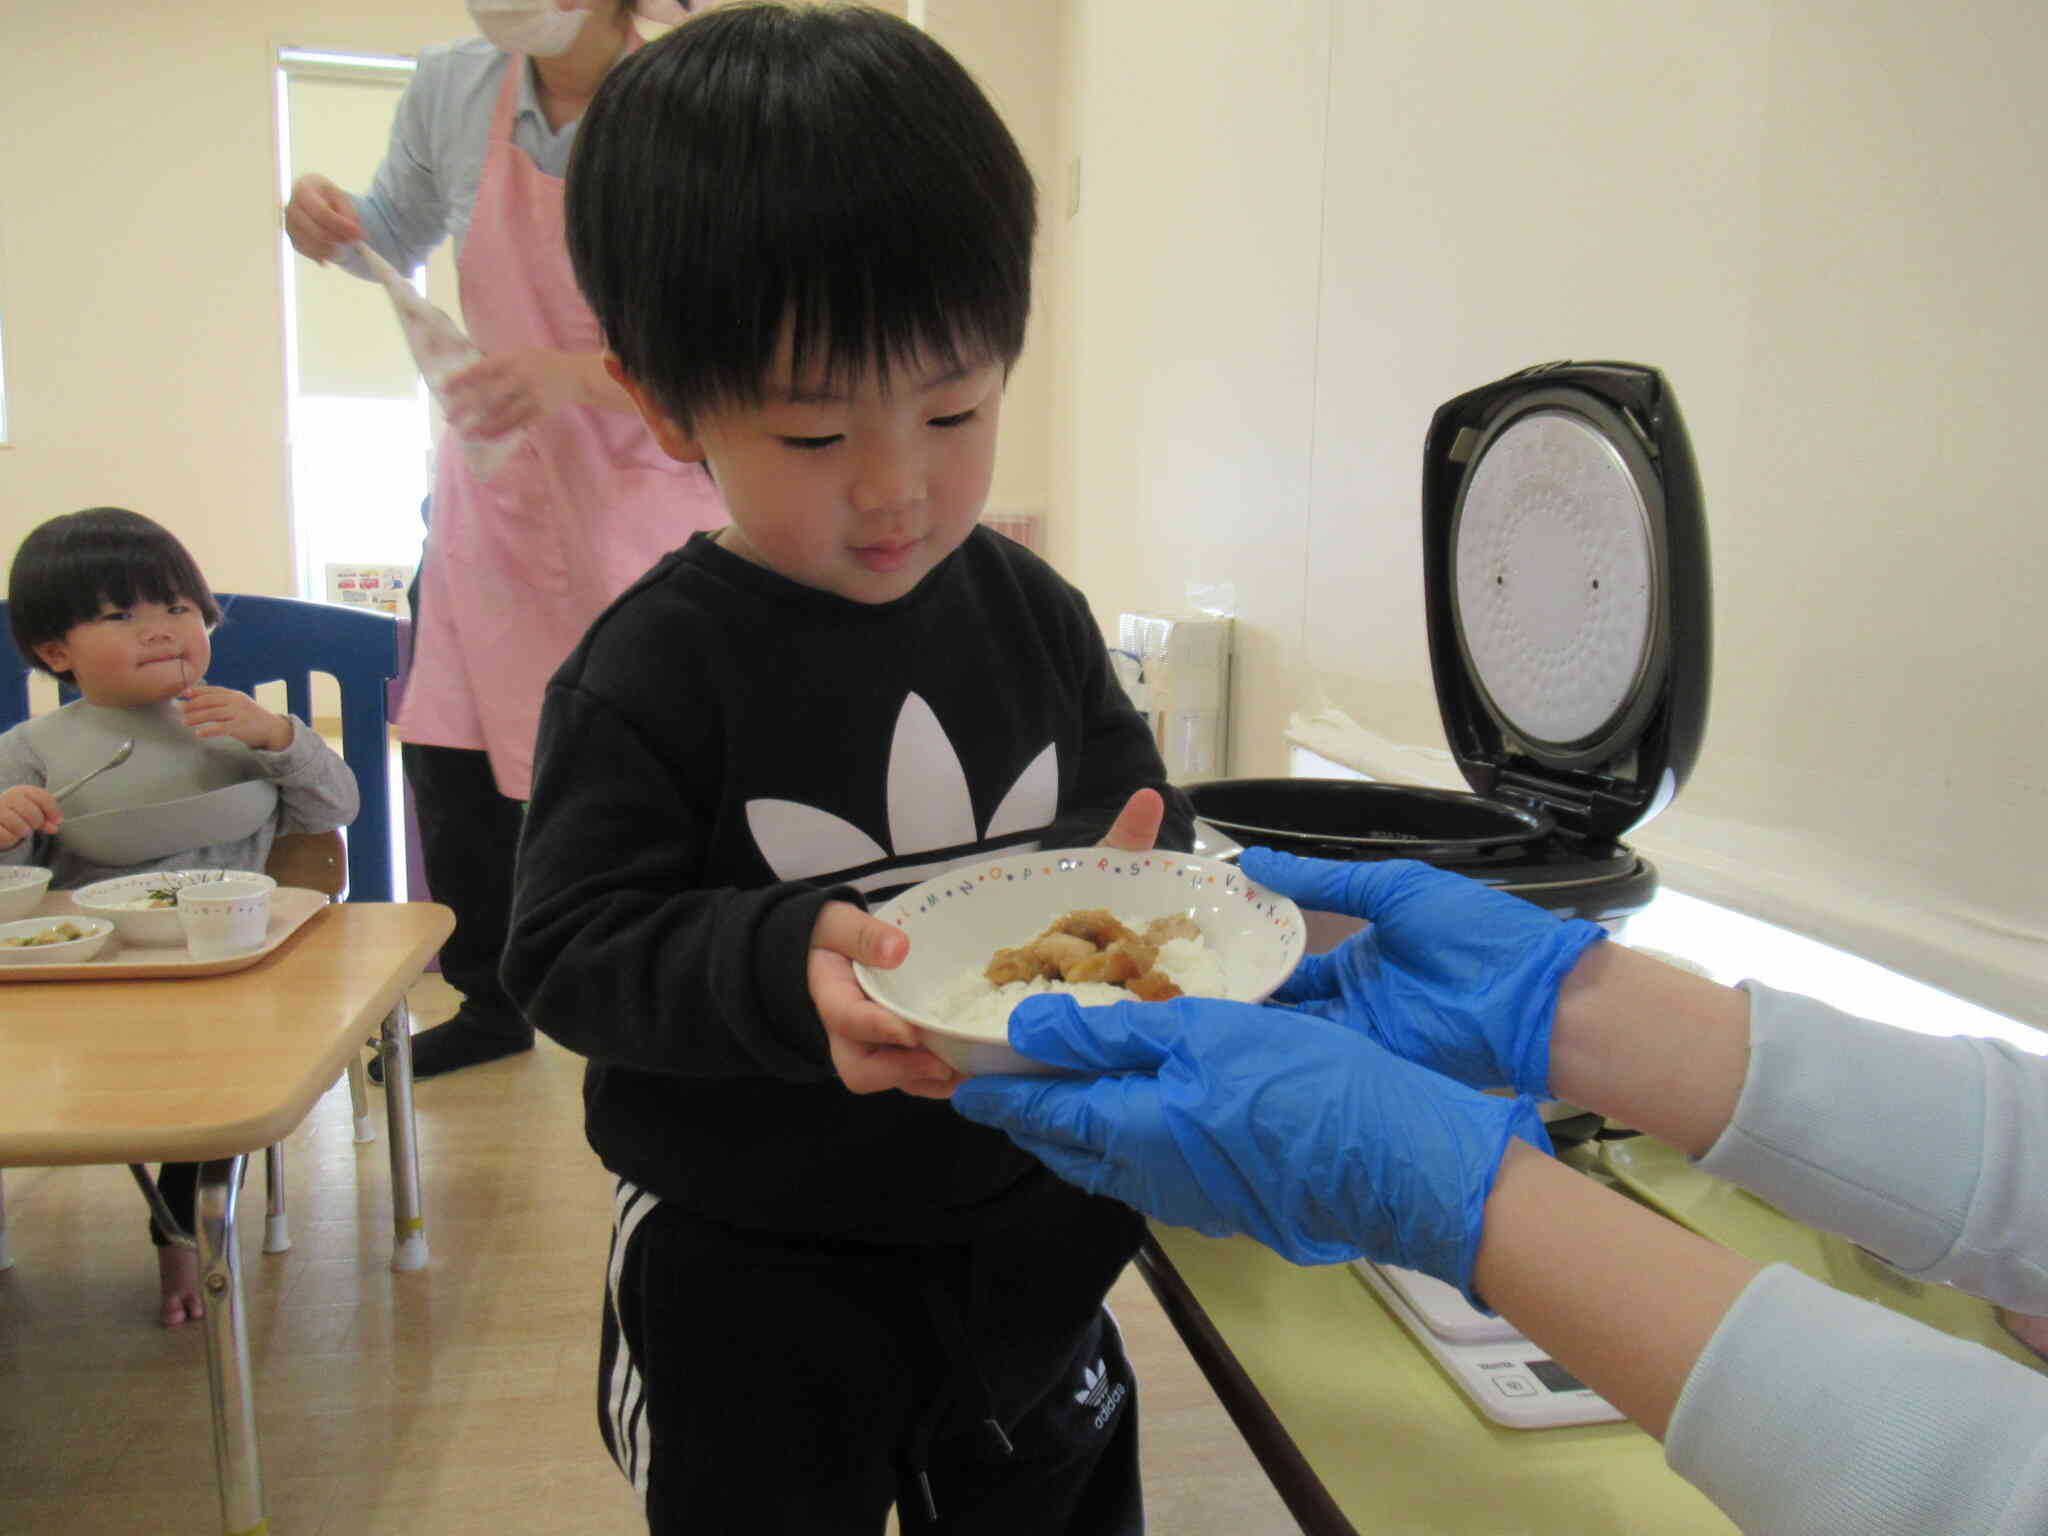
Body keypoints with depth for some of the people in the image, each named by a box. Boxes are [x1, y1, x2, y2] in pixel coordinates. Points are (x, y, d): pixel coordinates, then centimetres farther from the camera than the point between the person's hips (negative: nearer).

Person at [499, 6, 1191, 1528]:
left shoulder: (1030, 611, -6)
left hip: (1025, 1218, 4)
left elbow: (1140, 812, 2)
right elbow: (572, 949, -18)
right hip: (753, 1272, -3)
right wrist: (780, 967, -36)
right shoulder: (653, 671, -18)